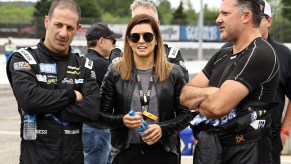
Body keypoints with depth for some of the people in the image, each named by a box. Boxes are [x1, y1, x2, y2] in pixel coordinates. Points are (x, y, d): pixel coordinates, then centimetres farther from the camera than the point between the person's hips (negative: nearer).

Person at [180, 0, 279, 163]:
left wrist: (198, 102, 0)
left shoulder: (260, 54, -15)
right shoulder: (222, 55, 13)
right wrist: (211, 92, -13)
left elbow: (218, 107, -22)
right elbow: (185, 96, 7)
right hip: (209, 148, 7)